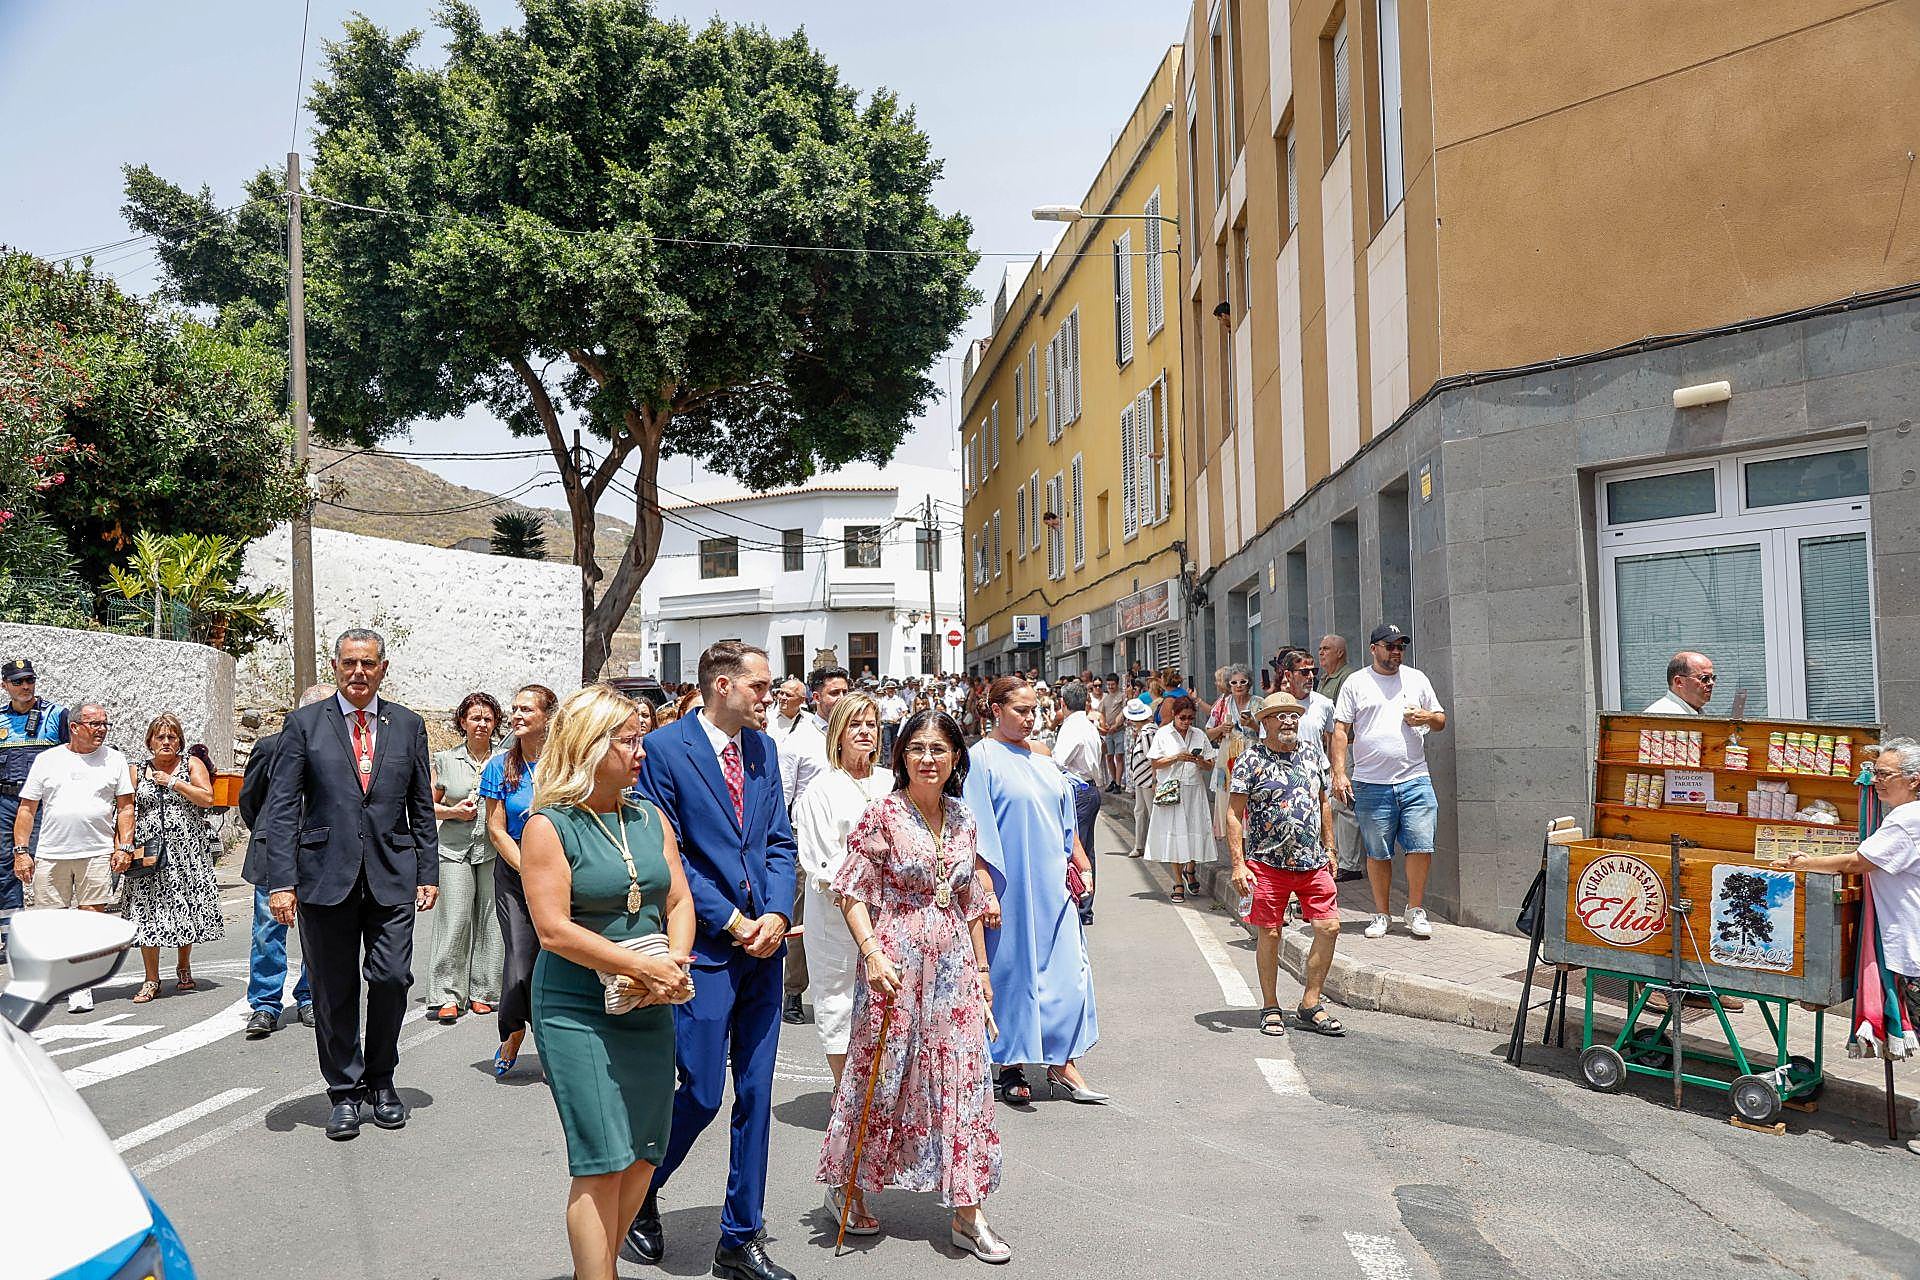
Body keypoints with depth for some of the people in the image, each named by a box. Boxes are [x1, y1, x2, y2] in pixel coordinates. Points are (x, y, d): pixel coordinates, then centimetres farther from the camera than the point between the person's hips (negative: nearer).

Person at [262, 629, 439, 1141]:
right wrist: (281, 881, -8)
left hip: (392, 876, 1)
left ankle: (381, 1079, 18)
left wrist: (428, 873, 6)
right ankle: (345, 1091, 21)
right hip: (325, 876, -1)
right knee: (334, 991, 6)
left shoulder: (408, 726, 9)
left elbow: (421, 807, 12)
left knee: (392, 978, -5)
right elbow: (282, 807, -1)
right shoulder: (305, 724, 3)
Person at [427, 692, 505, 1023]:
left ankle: (483, 992, 13)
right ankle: (447, 996, 3)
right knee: (454, 922, -5)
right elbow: (430, 804, 14)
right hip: (455, 850, 0)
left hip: (494, 850, 0)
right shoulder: (446, 760, 8)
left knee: (489, 922, 2)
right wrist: (454, 811, -5)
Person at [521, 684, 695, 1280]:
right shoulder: (549, 827, -9)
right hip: (579, 1011, -6)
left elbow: (679, 901, 9)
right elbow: (555, 930, -16)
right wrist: (643, 966, -19)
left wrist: (676, 962, -11)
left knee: (643, 1157, 10)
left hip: (651, 1008, 6)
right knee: (601, 1163, -6)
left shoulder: (650, 817, 8)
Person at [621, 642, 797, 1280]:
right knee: (702, 1094, -2)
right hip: (705, 944, -6)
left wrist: (777, 914, -5)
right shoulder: (667, 749, -8)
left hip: (763, 942, 6)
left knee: (755, 1095, 9)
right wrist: (731, 922, -11)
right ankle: (640, 1195, 28)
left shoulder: (763, 748, 10)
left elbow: (779, 842, 11)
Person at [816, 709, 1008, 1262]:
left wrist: (981, 966, 13)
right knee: (880, 1076, 7)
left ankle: (967, 1216, 12)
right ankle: (846, 1189, 29)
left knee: (962, 1078, 4)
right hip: (896, 960, -4)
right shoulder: (883, 814, -8)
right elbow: (852, 889, -8)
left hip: (954, 963, 5)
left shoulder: (963, 817, 7)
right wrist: (872, 953, -18)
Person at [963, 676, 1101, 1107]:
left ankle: (1062, 1064, 14)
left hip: (1051, 885, 6)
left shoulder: (1040, 758, 12)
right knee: (1011, 968, 2)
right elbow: (977, 832, -12)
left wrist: (1082, 865, 17)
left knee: (1066, 967, 5)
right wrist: (985, 892, -17)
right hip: (1010, 886, -6)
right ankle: (1009, 1067, 16)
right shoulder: (982, 758, -8)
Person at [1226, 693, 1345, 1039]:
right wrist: (1239, 865, -13)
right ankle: (1270, 1009, 18)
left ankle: (1309, 1004, 13)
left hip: (1313, 862, 5)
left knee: (1329, 927, -1)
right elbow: (1234, 815, -7)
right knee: (1270, 933, 2)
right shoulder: (1251, 761, -7)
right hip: (1268, 864, -5)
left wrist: (1329, 849, 17)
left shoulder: (1312, 751, 9)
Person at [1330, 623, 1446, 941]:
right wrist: (1339, 773, -7)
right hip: (1370, 784, -2)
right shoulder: (1355, 683, 5)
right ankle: (1381, 914, 17)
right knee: (1377, 853, 5)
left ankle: (1415, 910, 12)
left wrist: (1426, 717, -4)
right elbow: (1341, 730, 2)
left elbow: (1441, 720, 20)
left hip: (1415, 780, 2)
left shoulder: (1417, 679, 13)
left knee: (1421, 846, -4)